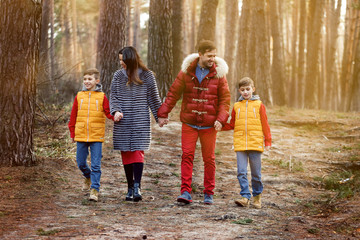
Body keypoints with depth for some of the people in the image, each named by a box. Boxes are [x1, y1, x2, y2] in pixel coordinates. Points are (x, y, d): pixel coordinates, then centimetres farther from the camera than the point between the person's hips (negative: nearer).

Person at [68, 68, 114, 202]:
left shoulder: (101, 97, 0)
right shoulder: (79, 96, 6)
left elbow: (108, 113, -2)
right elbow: (73, 116, 10)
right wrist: (72, 133, 10)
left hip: (97, 136, -3)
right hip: (81, 135, 3)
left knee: (96, 165, -4)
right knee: (81, 163, 10)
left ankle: (94, 189, -1)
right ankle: (88, 177, 40)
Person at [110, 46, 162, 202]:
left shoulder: (147, 76, 1)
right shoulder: (118, 76, 8)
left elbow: (153, 98, 7)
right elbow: (113, 97, 8)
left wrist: (160, 116, 7)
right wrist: (116, 111, -10)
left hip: (140, 121, -3)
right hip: (123, 122, 3)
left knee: (138, 152, -11)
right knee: (126, 154, 4)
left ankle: (137, 187, -14)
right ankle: (130, 188, 11)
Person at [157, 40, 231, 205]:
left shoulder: (218, 74, -1)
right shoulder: (187, 71, -1)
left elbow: (225, 99, 0)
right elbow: (173, 93, 3)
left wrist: (221, 118, -13)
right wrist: (162, 113, -2)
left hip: (209, 125, 0)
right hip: (189, 123, 0)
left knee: (209, 159, 6)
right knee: (187, 156, -5)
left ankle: (208, 194, 15)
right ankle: (186, 192, -4)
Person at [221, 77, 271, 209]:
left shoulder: (259, 105, 5)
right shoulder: (236, 106, 11)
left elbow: (265, 124, 6)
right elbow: (232, 125, 17)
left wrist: (268, 141, 3)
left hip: (255, 143, -2)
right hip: (240, 144, 2)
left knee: (256, 173, 5)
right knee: (241, 172, -6)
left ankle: (257, 196, 20)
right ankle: (245, 197, -5)